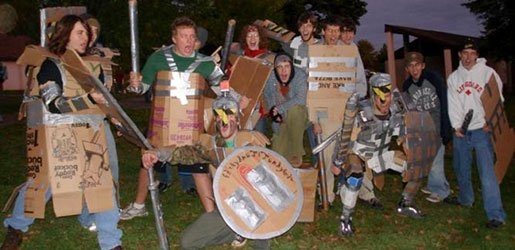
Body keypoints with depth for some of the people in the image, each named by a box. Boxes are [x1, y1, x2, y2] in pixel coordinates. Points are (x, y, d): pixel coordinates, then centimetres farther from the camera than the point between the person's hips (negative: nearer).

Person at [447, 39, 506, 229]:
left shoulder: (488, 72, 0)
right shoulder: (453, 77, 10)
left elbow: (497, 99, -2)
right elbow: (453, 104, 7)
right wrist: (456, 126, -4)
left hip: (482, 130, -4)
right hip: (460, 132, 4)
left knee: (487, 172, -11)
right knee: (461, 169, 15)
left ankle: (496, 214, -10)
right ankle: (465, 200, 35)